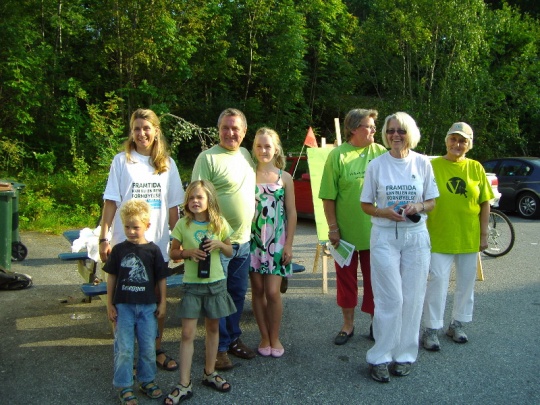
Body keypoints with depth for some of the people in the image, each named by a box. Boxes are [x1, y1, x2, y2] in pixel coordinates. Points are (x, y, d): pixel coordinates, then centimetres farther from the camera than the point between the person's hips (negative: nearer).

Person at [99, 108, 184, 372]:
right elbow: (110, 202, -3)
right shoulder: (121, 161, -1)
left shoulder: (167, 163, 7)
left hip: (158, 242, 3)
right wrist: (104, 238, -9)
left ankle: (156, 349, 27)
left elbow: (173, 206, 8)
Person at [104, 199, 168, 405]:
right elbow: (111, 277, 3)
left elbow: (161, 278, 2)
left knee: (148, 347, 11)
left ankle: (147, 380, 30)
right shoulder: (119, 250, -3)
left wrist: (162, 302, 3)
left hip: (147, 306, 1)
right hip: (123, 305, 0)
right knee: (124, 349, 4)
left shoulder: (153, 250, -4)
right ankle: (124, 386, 19)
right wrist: (109, 304, 2)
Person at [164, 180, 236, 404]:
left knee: (213, 328, 14)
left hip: (216, 283, 2)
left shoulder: (220, 224, -2)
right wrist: (188, 252, -18)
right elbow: (173, 253, 2)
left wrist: (220, 244, -13)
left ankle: (210, 373, 32)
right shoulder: (182, 224, -5)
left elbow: (230, 251, 7)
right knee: (188, 333, -2)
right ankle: (184, 385, 6)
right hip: (192, 285, -2)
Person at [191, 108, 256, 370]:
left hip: (243, 240, 7)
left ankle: (233, 338, 33)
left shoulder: (246, 155, 11)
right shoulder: (208, 157, -11)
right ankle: (219, 347, 17)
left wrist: (248, 232, 16)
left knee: (238, 294, 17)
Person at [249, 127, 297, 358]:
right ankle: (264, 337, 22)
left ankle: (275, 337, 17)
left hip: (276, 241, -1)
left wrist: (289, 244, -2)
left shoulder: (284, 178, 2)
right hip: (253, 239, 1)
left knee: (273, 292, -3)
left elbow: (291, 213, 3)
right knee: (258, 290, 6)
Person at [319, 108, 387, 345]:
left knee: (374, 279, 10)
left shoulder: (381, 153, 0)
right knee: (346, 278, 12)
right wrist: (333, 228, -7)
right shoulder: (338, 155, -6)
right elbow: (328, 197, -5)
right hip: (346, 231, -1)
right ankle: (348, 324, 29)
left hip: (375, 231, 1)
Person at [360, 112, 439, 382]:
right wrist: (385, 212, -15)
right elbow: (366, 205, 4)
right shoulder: (376, 165, 1)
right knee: (390, 298, -4)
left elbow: (432, 201, 9)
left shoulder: (422, 163, 3)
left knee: (412, 298, 5)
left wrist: (418, 207, -13)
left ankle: (404, 355, 20)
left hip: (416, 236, 2)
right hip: (384, 236, -2)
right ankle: (380, 357, 9)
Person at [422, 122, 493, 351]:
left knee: (466, 282, 13)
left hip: (469, 238, 4)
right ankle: (431, 330, 10)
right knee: (438, 282, -2)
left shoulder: (475, 168, 2)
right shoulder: (433, 166, -6)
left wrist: (484, 234, 2)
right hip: (439, 237, -3)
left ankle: (457, 324, 31)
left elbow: (485, 204, 5)